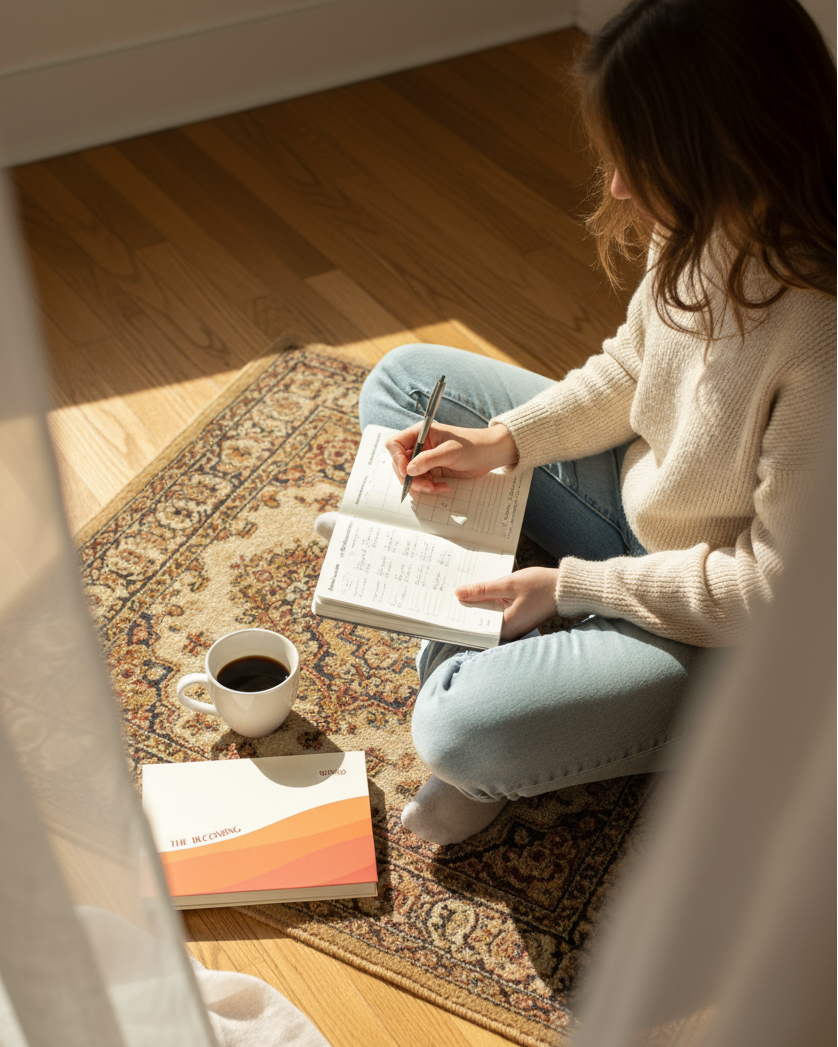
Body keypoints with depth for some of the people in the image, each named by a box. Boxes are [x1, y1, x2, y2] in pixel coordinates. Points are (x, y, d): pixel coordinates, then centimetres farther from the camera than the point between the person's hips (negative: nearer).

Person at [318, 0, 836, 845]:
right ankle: (461, 659, 1)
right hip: (636, 488, 8)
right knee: (404, 379, 5)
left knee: (463, 730, -29)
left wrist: (570, 586, -21)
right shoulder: (700, 222, -13)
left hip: (718, 623, -8)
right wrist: (503, 441, -9)